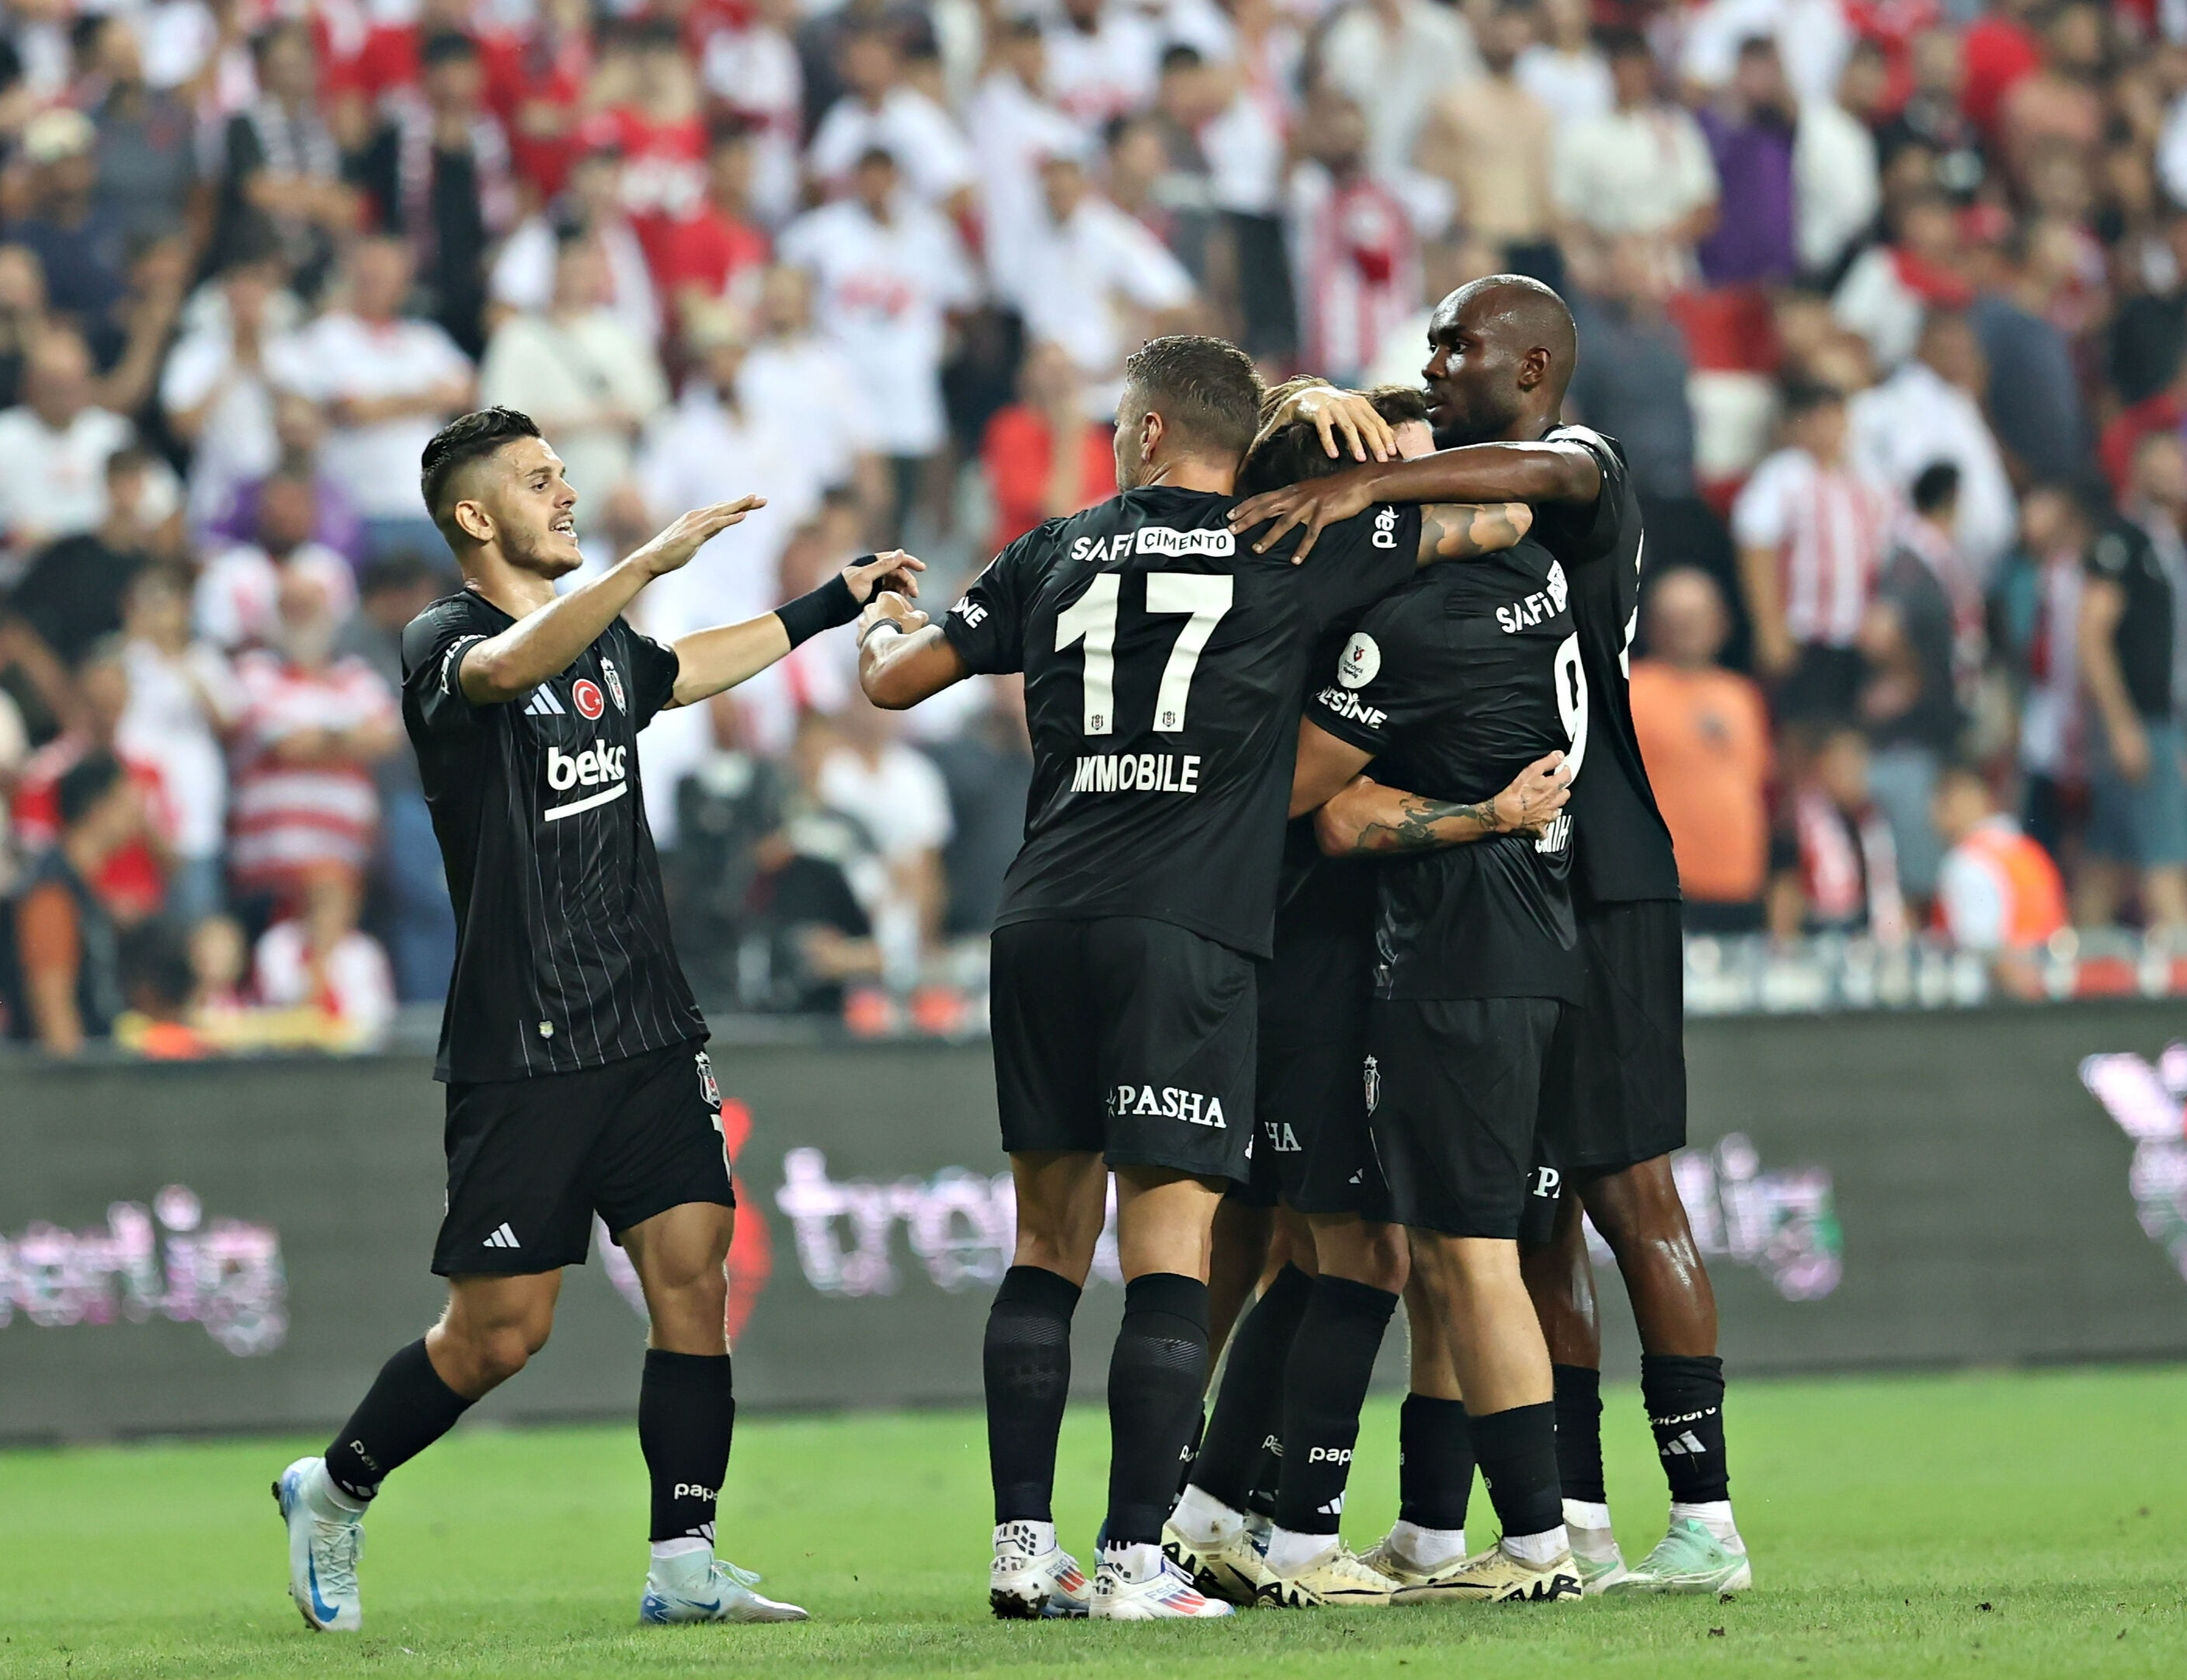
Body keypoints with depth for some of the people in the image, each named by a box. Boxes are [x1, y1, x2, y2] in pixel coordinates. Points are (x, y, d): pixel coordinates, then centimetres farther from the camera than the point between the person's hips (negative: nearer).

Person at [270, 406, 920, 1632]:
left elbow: (686, 668, 39)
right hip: (521, 1055, -7)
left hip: (648, 1029, 7)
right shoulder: (443, 643, -8)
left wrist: (830, 606, 44)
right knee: (499, 1332, -4)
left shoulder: (606, 644, 15)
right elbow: (512, 667, -33)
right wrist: (652, 561, -43)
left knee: (693, 1274, -5)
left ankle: (685, 1565, -2)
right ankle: (333, 1491, 19)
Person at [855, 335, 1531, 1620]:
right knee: (1172, 1251, -4)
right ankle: (1137, 1559, -10)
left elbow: (895, 681, 20)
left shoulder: (1060, 552, 12)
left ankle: (1023, 1542, 8)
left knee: (1048, 1243, 11)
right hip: (1187, 935, -4)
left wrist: (884, 628, 43)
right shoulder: (1287, 552, 4)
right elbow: (1496, 518, 8)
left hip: (1044, 923, 4)